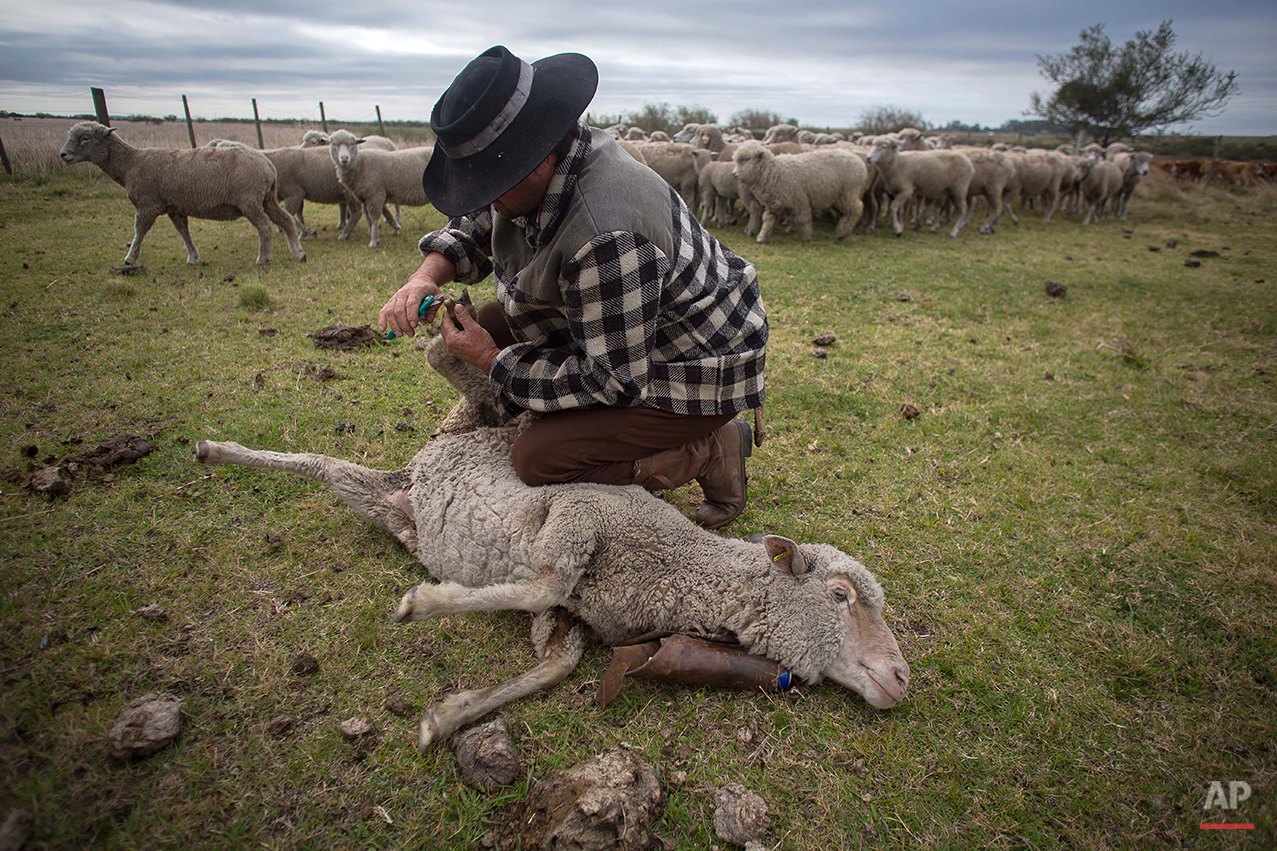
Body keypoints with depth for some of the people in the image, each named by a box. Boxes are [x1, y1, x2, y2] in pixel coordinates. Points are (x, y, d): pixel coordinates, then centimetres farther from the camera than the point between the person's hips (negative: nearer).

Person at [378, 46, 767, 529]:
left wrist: (494, 362, -19)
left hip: (700, 371, -9)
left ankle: (711, 453, -2)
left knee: (537, 460, -17)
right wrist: (428, 274, -10)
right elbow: (473, 227, 12)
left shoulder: (607, 235, -36)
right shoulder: (541, 167, -6)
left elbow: (613, 379, -28)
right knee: (490, 324, 2)